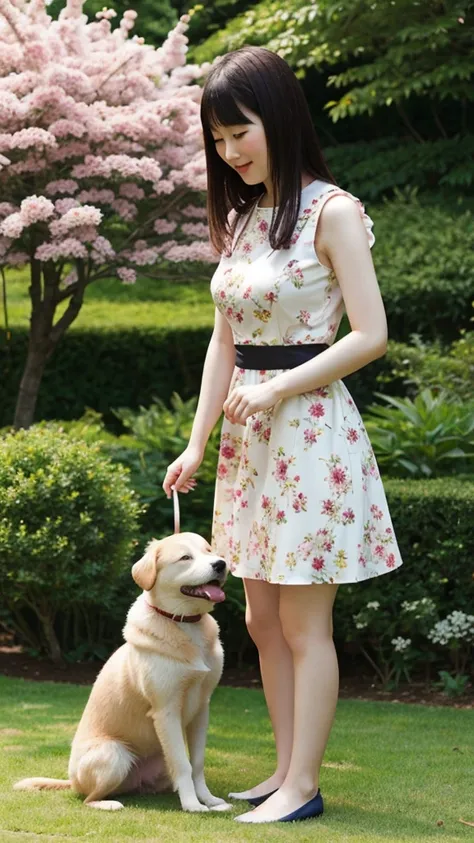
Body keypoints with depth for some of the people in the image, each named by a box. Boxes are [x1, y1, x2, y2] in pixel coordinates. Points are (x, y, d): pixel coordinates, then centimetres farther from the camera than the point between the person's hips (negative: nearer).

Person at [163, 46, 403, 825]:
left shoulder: (331, 212, -10)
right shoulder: (239, 218, 12)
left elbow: (370, 335, -14)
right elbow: (225, 341, 13)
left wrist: (277, 389, -15)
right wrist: (197, 443, 7)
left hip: (309, 428, -8)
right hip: (250, 437, 8)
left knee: (303, 623, -2)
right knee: (263, 620, 10)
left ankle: (303, 786, 5)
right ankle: (286, 772, 19)